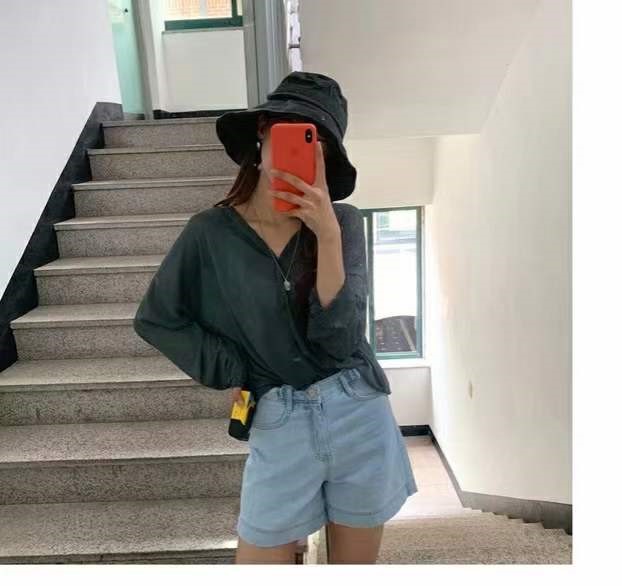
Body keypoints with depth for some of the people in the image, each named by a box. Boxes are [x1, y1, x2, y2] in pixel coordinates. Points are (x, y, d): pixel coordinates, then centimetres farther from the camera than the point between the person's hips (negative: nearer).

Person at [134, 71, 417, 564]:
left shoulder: (344, 222, -5)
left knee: (357, 565, 20)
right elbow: (156, 319, 6)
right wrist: (228, 373, -1)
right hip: (278, 427, -1)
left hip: (361, 418, 2)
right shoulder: (212, 232, -6)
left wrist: (327, 233, -23)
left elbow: (339, 337, -15)